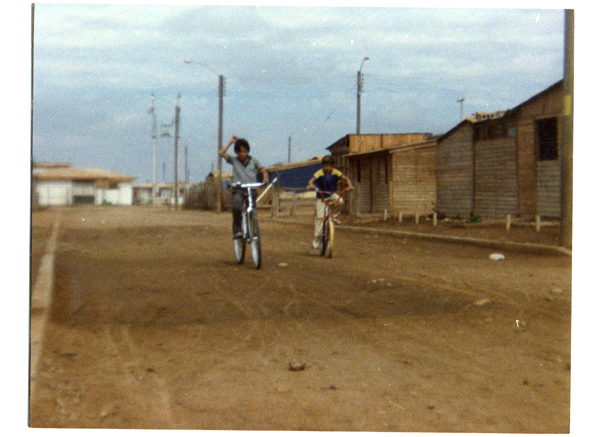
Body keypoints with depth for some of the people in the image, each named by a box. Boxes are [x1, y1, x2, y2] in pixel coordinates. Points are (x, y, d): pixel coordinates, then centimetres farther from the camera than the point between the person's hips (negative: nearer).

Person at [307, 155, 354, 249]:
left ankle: (334, 216, -3)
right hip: (321, 197, -2)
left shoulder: (335, 172, -10)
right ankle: (316, 239, -9)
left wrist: (349, 185, -28)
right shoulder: (320, 173, -17)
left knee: (340, 200, -32)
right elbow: (311, 180, -29)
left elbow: (346, 178, -8)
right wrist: (311, 185, -51)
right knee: (319, 216, -14)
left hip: (332, 195, 2)